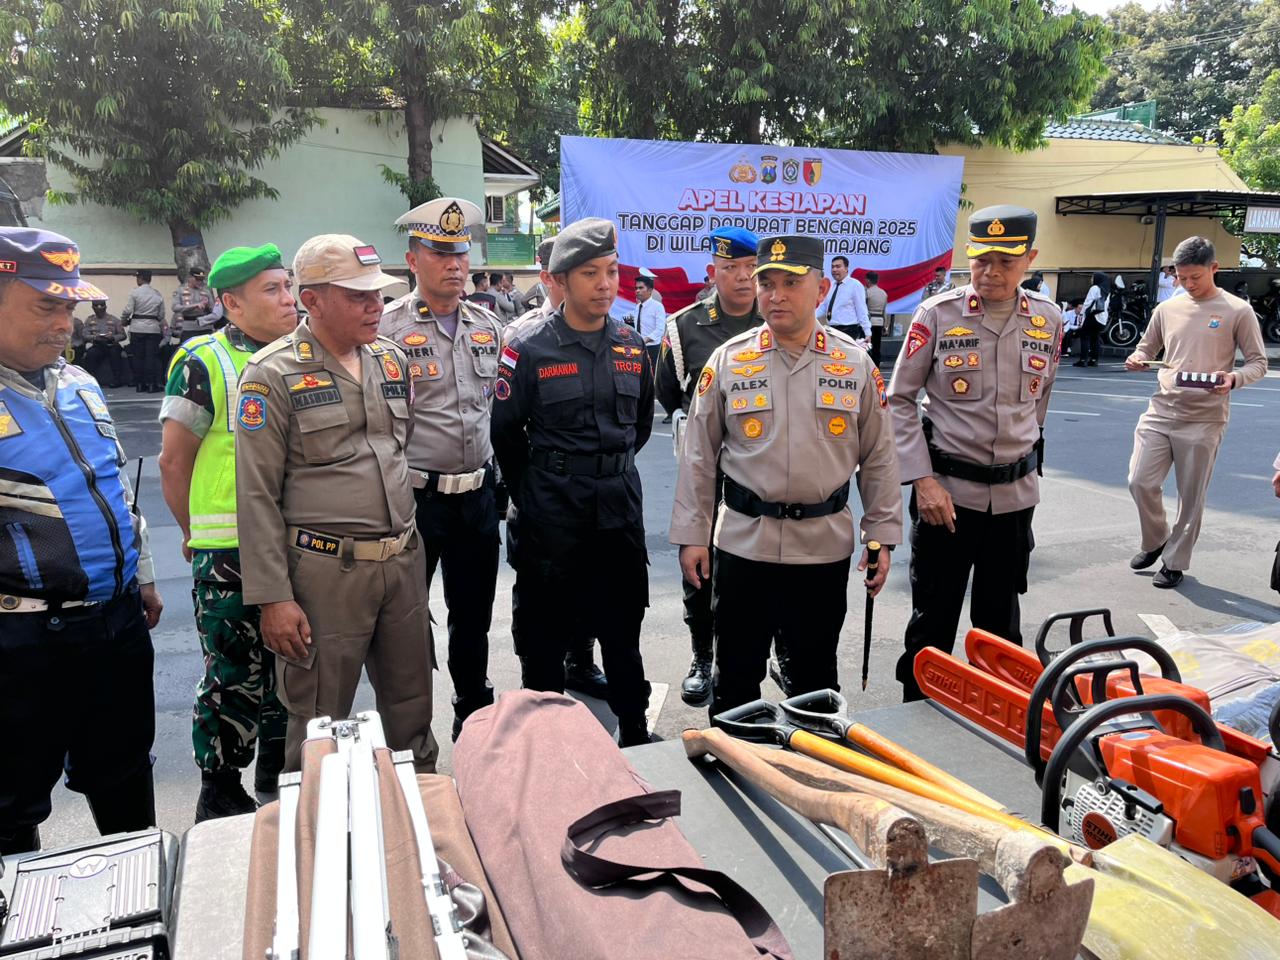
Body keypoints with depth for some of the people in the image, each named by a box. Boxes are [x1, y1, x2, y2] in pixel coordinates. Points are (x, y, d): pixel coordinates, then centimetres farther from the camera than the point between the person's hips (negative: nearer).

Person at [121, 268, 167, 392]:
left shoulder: (134, 292, -5)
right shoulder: (158, 294, 4)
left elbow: (127, 310, -7)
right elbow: (161, 315, 6)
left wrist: (123, 321, 10)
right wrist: (162, 329, 18)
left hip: (137, 328, -1)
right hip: (153, 328, 1)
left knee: (138, 357, 6)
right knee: (151, 356, 1)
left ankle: (140, 384, 9)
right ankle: (152, 384, -2)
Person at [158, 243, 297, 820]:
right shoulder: (202, 363, -9)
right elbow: (174, 461, -6)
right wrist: (199, 536, -1)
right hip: (229, 554, -6)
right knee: (234, 677, 4)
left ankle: (278, 780, 35)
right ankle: (219, 797, 22)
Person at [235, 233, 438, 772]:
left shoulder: (392, 359, 10)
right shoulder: (273, 375, -8)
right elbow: (257, 496, -10)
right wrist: (273, 598, -13)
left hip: (404, 563, 6)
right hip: (326, 572, -5)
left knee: (413, 712, 18)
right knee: (319, 728, 8)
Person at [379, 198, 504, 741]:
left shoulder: (489, 327, 8)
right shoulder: (387, 327, -9)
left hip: (477, 495, 5)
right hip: (413, 495, -5)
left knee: (474, 615, 17)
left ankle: (475, 712, 35)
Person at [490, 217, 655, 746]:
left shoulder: (631, 346, 4)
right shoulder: (529, 347, -9)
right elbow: (506, 432, -2)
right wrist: (532, 492, 7)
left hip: (620, 509, 4)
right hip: (550, 518, -3)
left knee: (622, 627, 15)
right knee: (543, 633, 10)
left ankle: (635, 733, 31)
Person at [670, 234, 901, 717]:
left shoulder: (856, 364, 0)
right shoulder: (727, 361, -2)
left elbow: (878, 457, 5)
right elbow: (699, 456, 2)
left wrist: (882, 536, 2)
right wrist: (690, 534, 0)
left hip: (824, 545, 1)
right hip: (743, 541, 0)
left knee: (815, 676, 17)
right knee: (735, 674, 12)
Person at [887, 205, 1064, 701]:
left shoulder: (1048, 320, 2)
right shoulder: (937, 315, -8)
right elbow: (900, 400, -6)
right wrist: (923, 479, -13)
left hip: (1015, 493, 3)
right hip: (946, 490, -3)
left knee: (1001, 622, 15)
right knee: (932, 622, 6)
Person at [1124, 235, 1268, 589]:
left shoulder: (1238, 311, -4)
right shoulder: (1167, 308, 7)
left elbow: (1259, 363, -1)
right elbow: (1147, 347, 19)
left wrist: (1234, 379, -22)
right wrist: (1137, 359, -5)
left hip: (1204, 420, -3)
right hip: (1160, 411, 3)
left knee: (1191, 497, 5)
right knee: (1141, 483, -1)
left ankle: (1175, 562, 20)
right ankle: (1155, 541, 25)